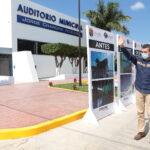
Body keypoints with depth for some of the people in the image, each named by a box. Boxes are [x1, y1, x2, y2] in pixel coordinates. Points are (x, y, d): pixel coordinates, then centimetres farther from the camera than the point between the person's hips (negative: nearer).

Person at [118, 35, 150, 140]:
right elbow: (129, 55, -11)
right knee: (140, 112, 11)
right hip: (139, 90, 3)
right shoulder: (138, 60, 1)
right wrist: (122, 46, -25)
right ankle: (141, 131, 24)